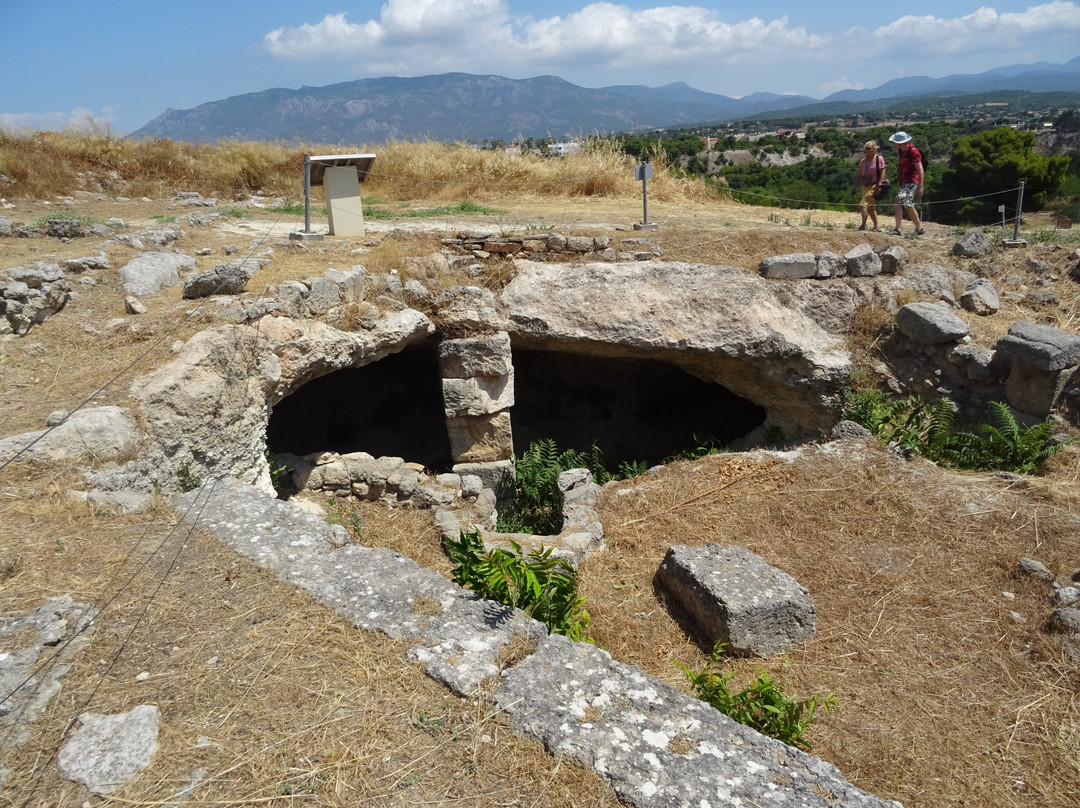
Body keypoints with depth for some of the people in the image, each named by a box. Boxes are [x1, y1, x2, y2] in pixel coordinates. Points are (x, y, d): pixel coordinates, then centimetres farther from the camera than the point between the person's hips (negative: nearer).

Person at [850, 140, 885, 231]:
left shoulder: (879, 159, -6)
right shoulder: (863, 161, 12)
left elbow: (882, 173, -10)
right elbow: (859, 175, 16)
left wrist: (879, 186, -18)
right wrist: (854, 187, 11)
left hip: (874, 186, -7)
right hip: (865, 186, 8)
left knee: (863, 204, -18)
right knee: (870, 208, 11)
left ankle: (863, 225, -14)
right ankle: (876, 227, 20)